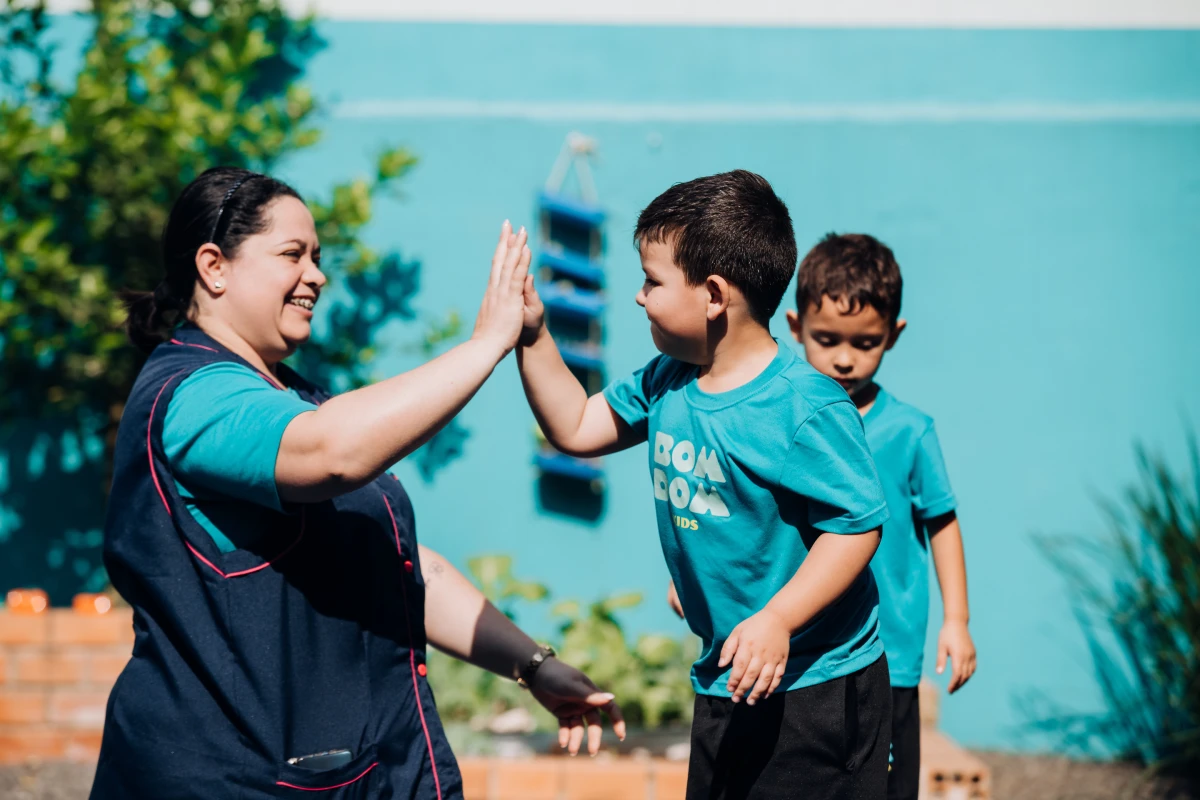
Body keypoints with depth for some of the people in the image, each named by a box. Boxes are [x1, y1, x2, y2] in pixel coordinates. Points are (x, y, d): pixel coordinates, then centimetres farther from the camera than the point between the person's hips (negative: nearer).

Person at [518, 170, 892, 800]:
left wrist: (777, 620, -29)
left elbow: (857, 524, -22)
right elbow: (575, 428, 17)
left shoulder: (805, 408, -21)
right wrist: (533, 335, 6)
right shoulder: (664, 385, 4)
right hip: (722, 680, 8)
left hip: (817, 684, -8)